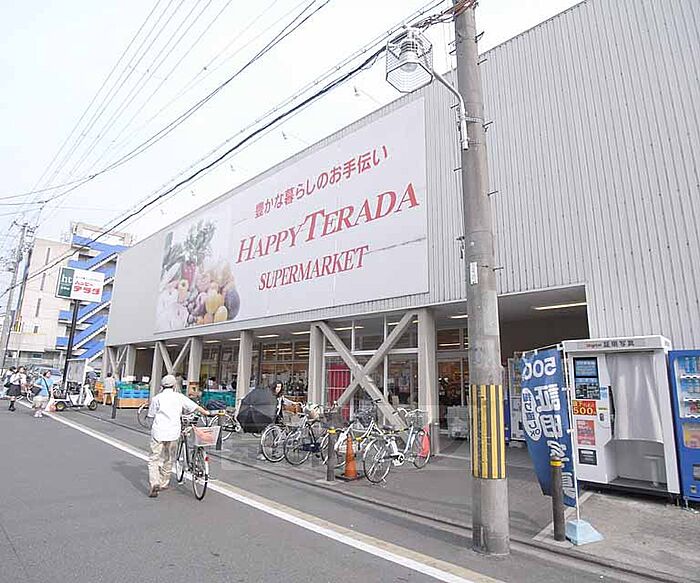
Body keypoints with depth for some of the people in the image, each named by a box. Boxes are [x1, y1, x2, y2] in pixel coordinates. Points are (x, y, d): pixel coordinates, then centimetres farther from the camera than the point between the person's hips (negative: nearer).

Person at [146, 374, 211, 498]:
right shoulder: (179, 397, 3)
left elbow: (151, 415, 6)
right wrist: (206, 412, 25)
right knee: (168, 460, 16)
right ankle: (163, 483, 26)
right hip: (173, 433, 2)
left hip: (158, 432, -1)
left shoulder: (157, 398, 0)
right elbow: (195, 407, 9)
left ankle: (154, 483, -12)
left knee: (154, 459, 5)